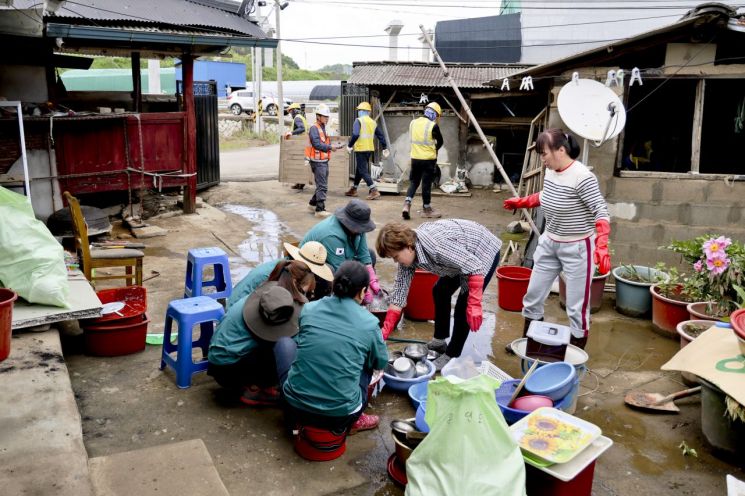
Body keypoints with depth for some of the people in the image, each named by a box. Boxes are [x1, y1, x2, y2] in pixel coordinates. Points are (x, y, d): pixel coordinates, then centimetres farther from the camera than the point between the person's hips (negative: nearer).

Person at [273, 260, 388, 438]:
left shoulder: (308, 309, 0)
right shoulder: (369, 323, -7)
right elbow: (381, 364, 12)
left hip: (296, 405, 1)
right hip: (340, 414, -1)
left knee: (284, 341, 24)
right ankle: (351, 422, 19)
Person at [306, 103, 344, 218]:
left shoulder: (324, 128, 17)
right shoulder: (314, 128, -12)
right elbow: (317, 144, -22)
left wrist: (335, 145, 1)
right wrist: (330, 147, -26)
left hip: (324, 161, 9)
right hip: (317, 162, -9)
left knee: (322, 185, 17)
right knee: (322, 186, -10)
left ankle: (312, 204, 31)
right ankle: (320, 210, -6)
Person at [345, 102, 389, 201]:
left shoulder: (358, 120, -9)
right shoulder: (373, 122, 11)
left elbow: (355, 134, -22)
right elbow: (380, 135, 11)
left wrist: (349, 145, -11)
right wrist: (385, 148, 16)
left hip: (360, 149, -7)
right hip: (369, 149, 8)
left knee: (363, 171, -6)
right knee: (359, 169, 19)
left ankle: (374, 191, -15)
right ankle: (353, 189, 29)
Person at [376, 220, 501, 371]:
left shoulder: (436, 245, -39)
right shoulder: (407, 253, -13)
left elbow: (475, 267, -35)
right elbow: (399, 292, -8)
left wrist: (474, 305, -36)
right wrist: (385, 331, -9)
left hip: (485, 252, -9)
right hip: (463, 255, 9)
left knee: (463, 306, -10)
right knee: (440, 291, 18)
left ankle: (452, 355, 6)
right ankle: (439, 340, 34)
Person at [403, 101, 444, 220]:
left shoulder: (413, 123, 3)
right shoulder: (433, 126, -13)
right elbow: (440, 142, -2)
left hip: (415, 158, 5)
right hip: (429, 159, -4)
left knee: (414, 182, 14)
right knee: (426, 184, 5)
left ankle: (407, 205, -2)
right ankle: (427, 210, 16)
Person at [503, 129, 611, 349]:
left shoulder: (582, 177, -23)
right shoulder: (550, 171, -1)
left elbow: (601, 212, -24)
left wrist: (601, 246, -36)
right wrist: (521, 202, 24)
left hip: (576, 248, -8)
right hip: (548, 244, 8)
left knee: (576, 306, 2)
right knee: (533, 296, 15)